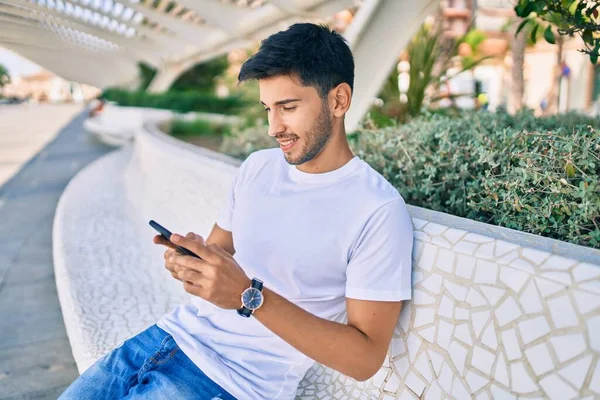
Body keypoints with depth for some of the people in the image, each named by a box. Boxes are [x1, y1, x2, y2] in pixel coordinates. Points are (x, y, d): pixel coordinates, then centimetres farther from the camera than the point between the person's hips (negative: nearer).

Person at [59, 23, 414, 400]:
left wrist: (250, 297, -28)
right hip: (177, 332, 6)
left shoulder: (378, 210, -17)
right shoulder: (257, 166, 5)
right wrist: (190, 258, -12)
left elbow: (365, 358, -18)